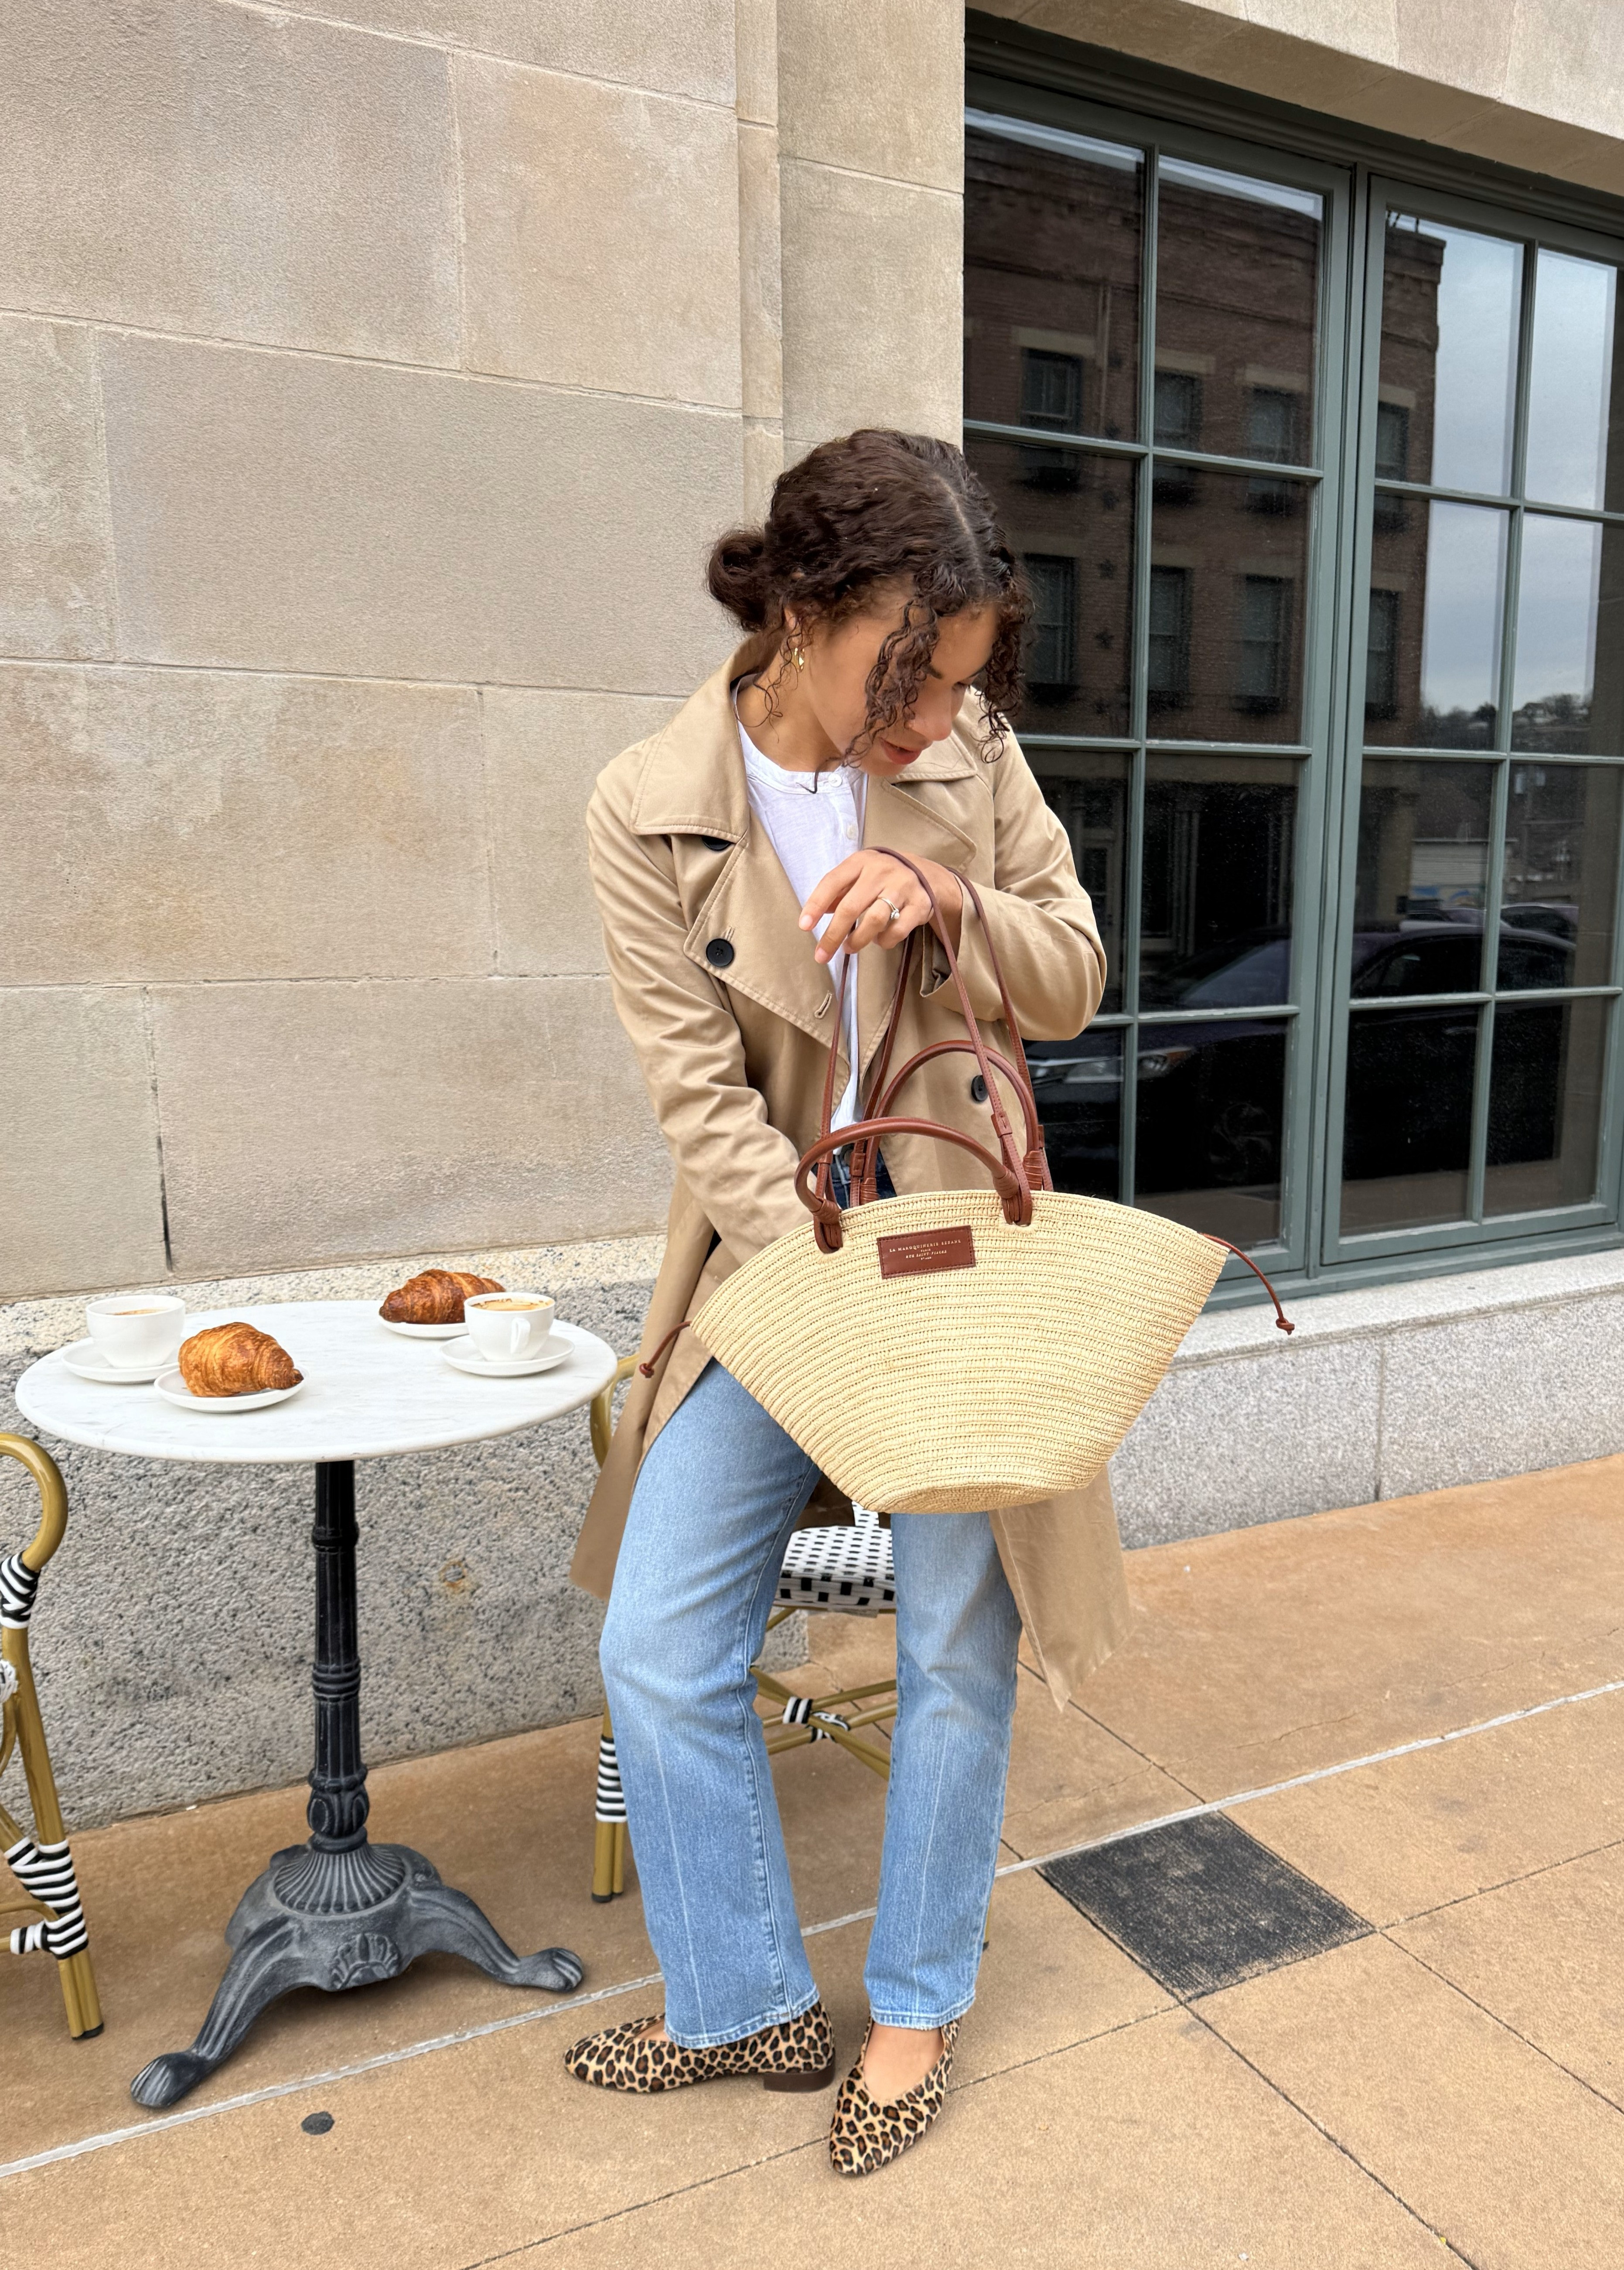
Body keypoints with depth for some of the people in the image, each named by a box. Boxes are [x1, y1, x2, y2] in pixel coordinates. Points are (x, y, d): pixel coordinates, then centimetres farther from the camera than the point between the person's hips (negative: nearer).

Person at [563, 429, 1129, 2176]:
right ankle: (748, 2009, 28)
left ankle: (915, 2010, 33)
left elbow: (1072, 985, 1)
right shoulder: (648, 812, -10)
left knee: (957, 1653, 9)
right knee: (659, 1659, 3)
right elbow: (705, 1102, -13)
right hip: (772, 1255, 0)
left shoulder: (969, 750, -4)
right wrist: (849, 1298, -23)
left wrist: (950, 901, -19)